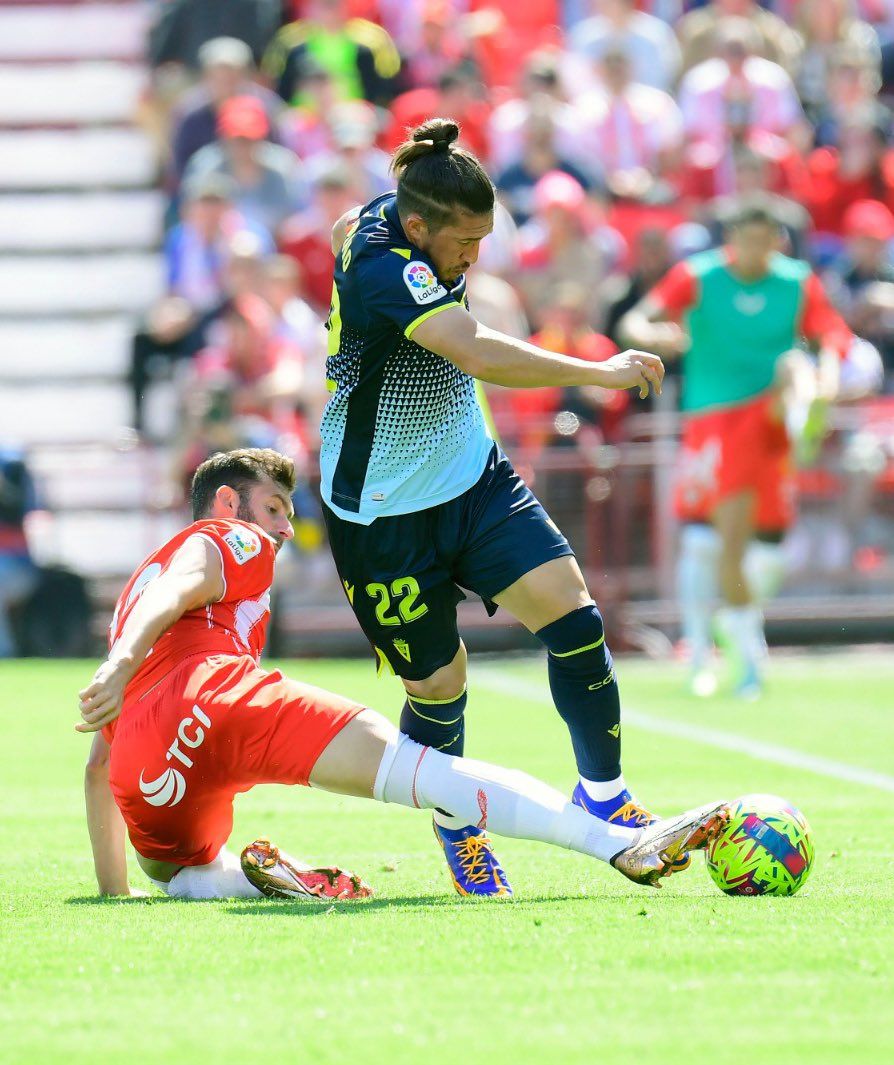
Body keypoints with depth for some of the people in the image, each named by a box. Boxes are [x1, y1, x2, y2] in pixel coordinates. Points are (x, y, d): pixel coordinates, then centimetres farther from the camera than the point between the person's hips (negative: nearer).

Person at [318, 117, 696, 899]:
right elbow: (480, 355, -44)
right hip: (386, 512, -8)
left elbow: (346, 228, 23)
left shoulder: (384, 220, -3)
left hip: (472, 475, 8)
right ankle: (455, 828, 30)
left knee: (569, 609, -11)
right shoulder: (385, 271, -31)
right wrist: (601, 372, -38)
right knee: (438, 684, 2)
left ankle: (603, 792, 2)